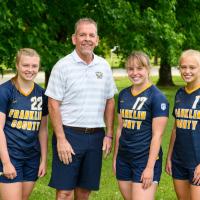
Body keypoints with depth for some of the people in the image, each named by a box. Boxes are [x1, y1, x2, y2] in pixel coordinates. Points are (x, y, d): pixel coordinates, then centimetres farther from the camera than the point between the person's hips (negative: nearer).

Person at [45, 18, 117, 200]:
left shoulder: (104, 66, 8)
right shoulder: (63, 66, -5)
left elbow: (110, 102, 14)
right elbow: (53, 105, -8)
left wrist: (109, 135, 6)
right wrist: (61, 140, -14)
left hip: (95, 136, 4)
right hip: (69, 134, -4)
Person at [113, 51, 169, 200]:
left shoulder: (157, 97, -9)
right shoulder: (123, 94, 9)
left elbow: (157, 135, -13)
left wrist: (150, 167, -16)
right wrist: (115, 157, 15)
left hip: (145, 159, -6)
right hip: (124, 159, 6)